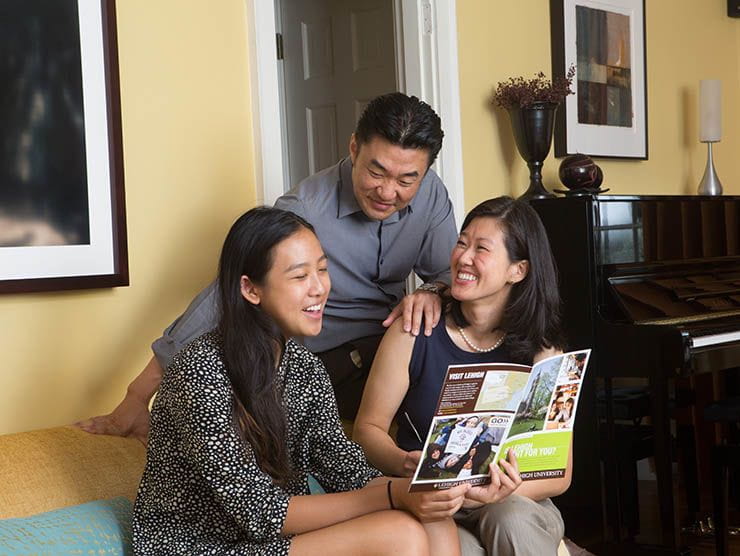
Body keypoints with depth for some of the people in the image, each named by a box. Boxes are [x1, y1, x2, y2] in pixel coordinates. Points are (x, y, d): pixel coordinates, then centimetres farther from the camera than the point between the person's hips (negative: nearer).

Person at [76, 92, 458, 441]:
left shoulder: (430, 194, -5)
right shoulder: (305, 210, -22)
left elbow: (451, 270, 3)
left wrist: (432, 292, -26)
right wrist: (139, 396, -24)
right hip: (324, 359, -5)